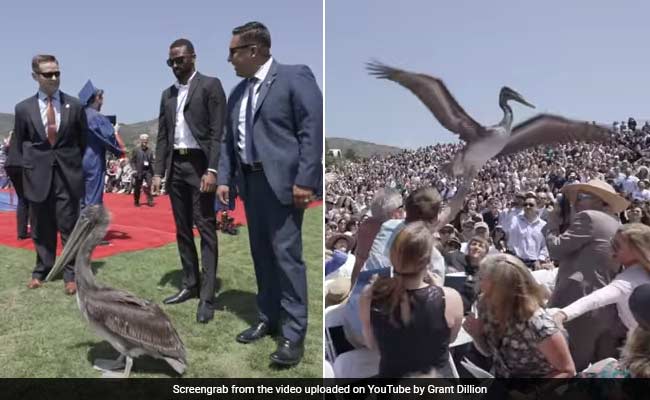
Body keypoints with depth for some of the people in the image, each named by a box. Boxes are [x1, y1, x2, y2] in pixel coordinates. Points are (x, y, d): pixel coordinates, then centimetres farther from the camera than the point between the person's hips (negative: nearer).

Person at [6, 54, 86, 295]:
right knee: (41, 229, 11)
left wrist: (79, 166, 8)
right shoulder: (24, 108, 3)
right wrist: (21, 172, 3)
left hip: (67, 175, -1)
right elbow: (18, 144, 7)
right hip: (38, 175, 1)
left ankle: (71, 274, 11)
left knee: (69, 228, 3)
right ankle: (42, 271, 26)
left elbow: (83, 141, 9)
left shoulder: (74, 106, 2)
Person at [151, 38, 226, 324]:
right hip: (175, 165, 7)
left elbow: (218, 131, -10)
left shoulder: (210, 85, -2)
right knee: (182, 229, 10)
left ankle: (207, 296, -5)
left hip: (199, 164, -7)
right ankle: (190, 285, 20)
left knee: (205, 229, -6)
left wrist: (212, 170, -18)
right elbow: (162, 136, 16)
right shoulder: (167, 94, 17)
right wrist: (158, 172, 7)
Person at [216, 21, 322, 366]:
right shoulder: (238, 91, 17)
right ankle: (268, 319, 27)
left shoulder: (294, 77, -5)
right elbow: (229, 139, 19)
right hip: (250, 181, 7)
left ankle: (294, 333, 4)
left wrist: (304, 180, -18)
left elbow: (313, 128, -12)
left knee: (286, 254, -6)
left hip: (283, 181, -7)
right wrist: (224, 178, 8)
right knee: (261, 253, 13)